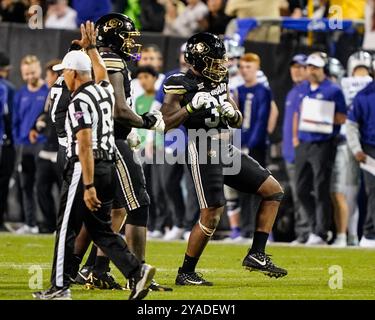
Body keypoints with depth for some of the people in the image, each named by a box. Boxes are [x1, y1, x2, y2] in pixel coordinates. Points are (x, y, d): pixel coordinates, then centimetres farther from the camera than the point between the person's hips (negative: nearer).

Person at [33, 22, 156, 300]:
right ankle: (137, 271, -3)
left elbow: (85, 145, -21)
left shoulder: (80, 102, -14)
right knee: (101, 230, 12)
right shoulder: (104, 90, 9)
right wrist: (91, 47, 47)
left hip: (85, 168, -8)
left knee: (67, 229, 2)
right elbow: (102, 73, 36)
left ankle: (60, 287, 7)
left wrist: (88, 186, -24)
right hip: (108, 167, 8)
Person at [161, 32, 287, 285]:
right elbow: (167, 124, -15)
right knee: (212, 215, -12)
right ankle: (186, 273, 2)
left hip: (227, 150, 8)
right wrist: (192, 107, -26)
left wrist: (233, 113, -4)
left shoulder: (220, 81, 12)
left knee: (273, 191, 5)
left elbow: (238, 122, 19)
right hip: (204, 153, -8)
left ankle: (256, 255, 5)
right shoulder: (180, 85, -9)